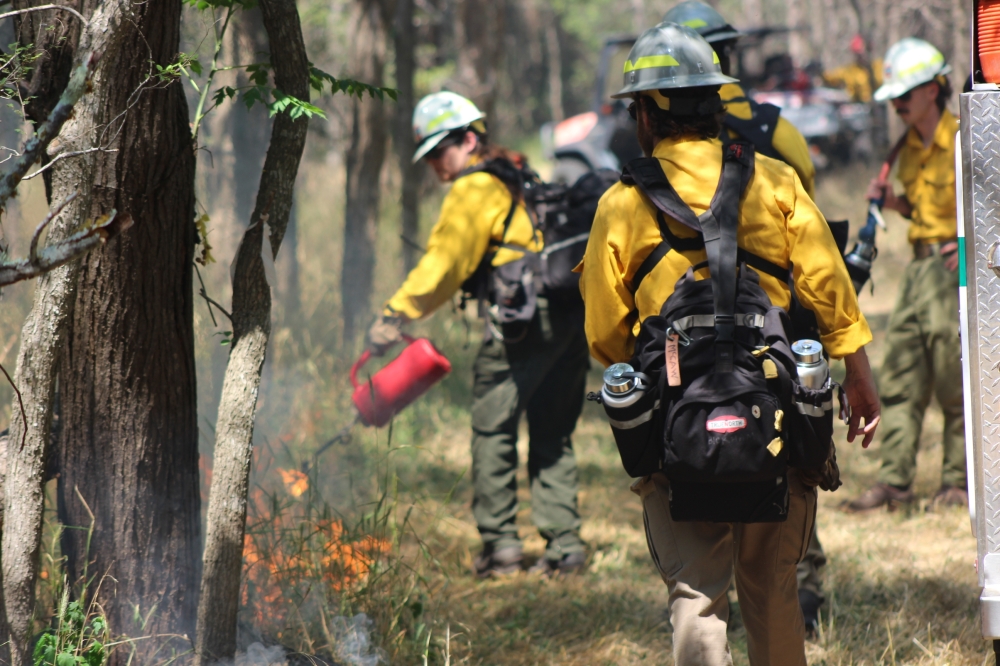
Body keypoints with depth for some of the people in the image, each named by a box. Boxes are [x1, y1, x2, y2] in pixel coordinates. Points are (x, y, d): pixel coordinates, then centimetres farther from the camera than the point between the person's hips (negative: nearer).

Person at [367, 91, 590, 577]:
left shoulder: (476, 187, -4)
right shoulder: (518, 175, 23)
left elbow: (443, 263, -11)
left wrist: (395, 316, -12)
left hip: (527, 315, -8)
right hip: (574, 315, 8)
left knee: (493, 429, -1)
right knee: (553, 435, 12)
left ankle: (500, 545, -4)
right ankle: (564, 545, 7)